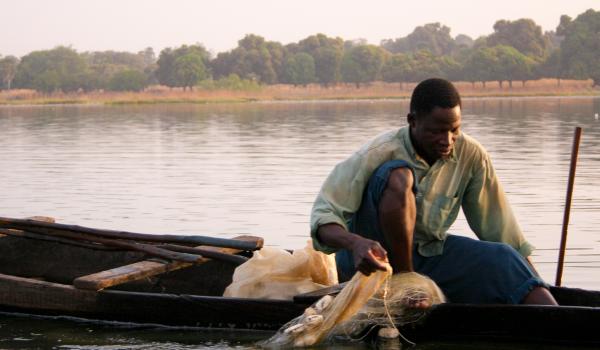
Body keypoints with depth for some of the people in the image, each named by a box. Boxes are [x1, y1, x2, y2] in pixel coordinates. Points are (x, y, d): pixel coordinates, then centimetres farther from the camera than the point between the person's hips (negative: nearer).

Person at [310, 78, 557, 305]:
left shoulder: (471, 155, -7)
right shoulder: (378, 155, -21)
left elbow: (500, 228, 0)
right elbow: (323, 219, -24)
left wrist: (535, 287, -3)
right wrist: (355, 243, -47)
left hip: (429, 254, 5)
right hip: (374, 257, -4)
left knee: (502, 259, -19)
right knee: (398, 177, -30)